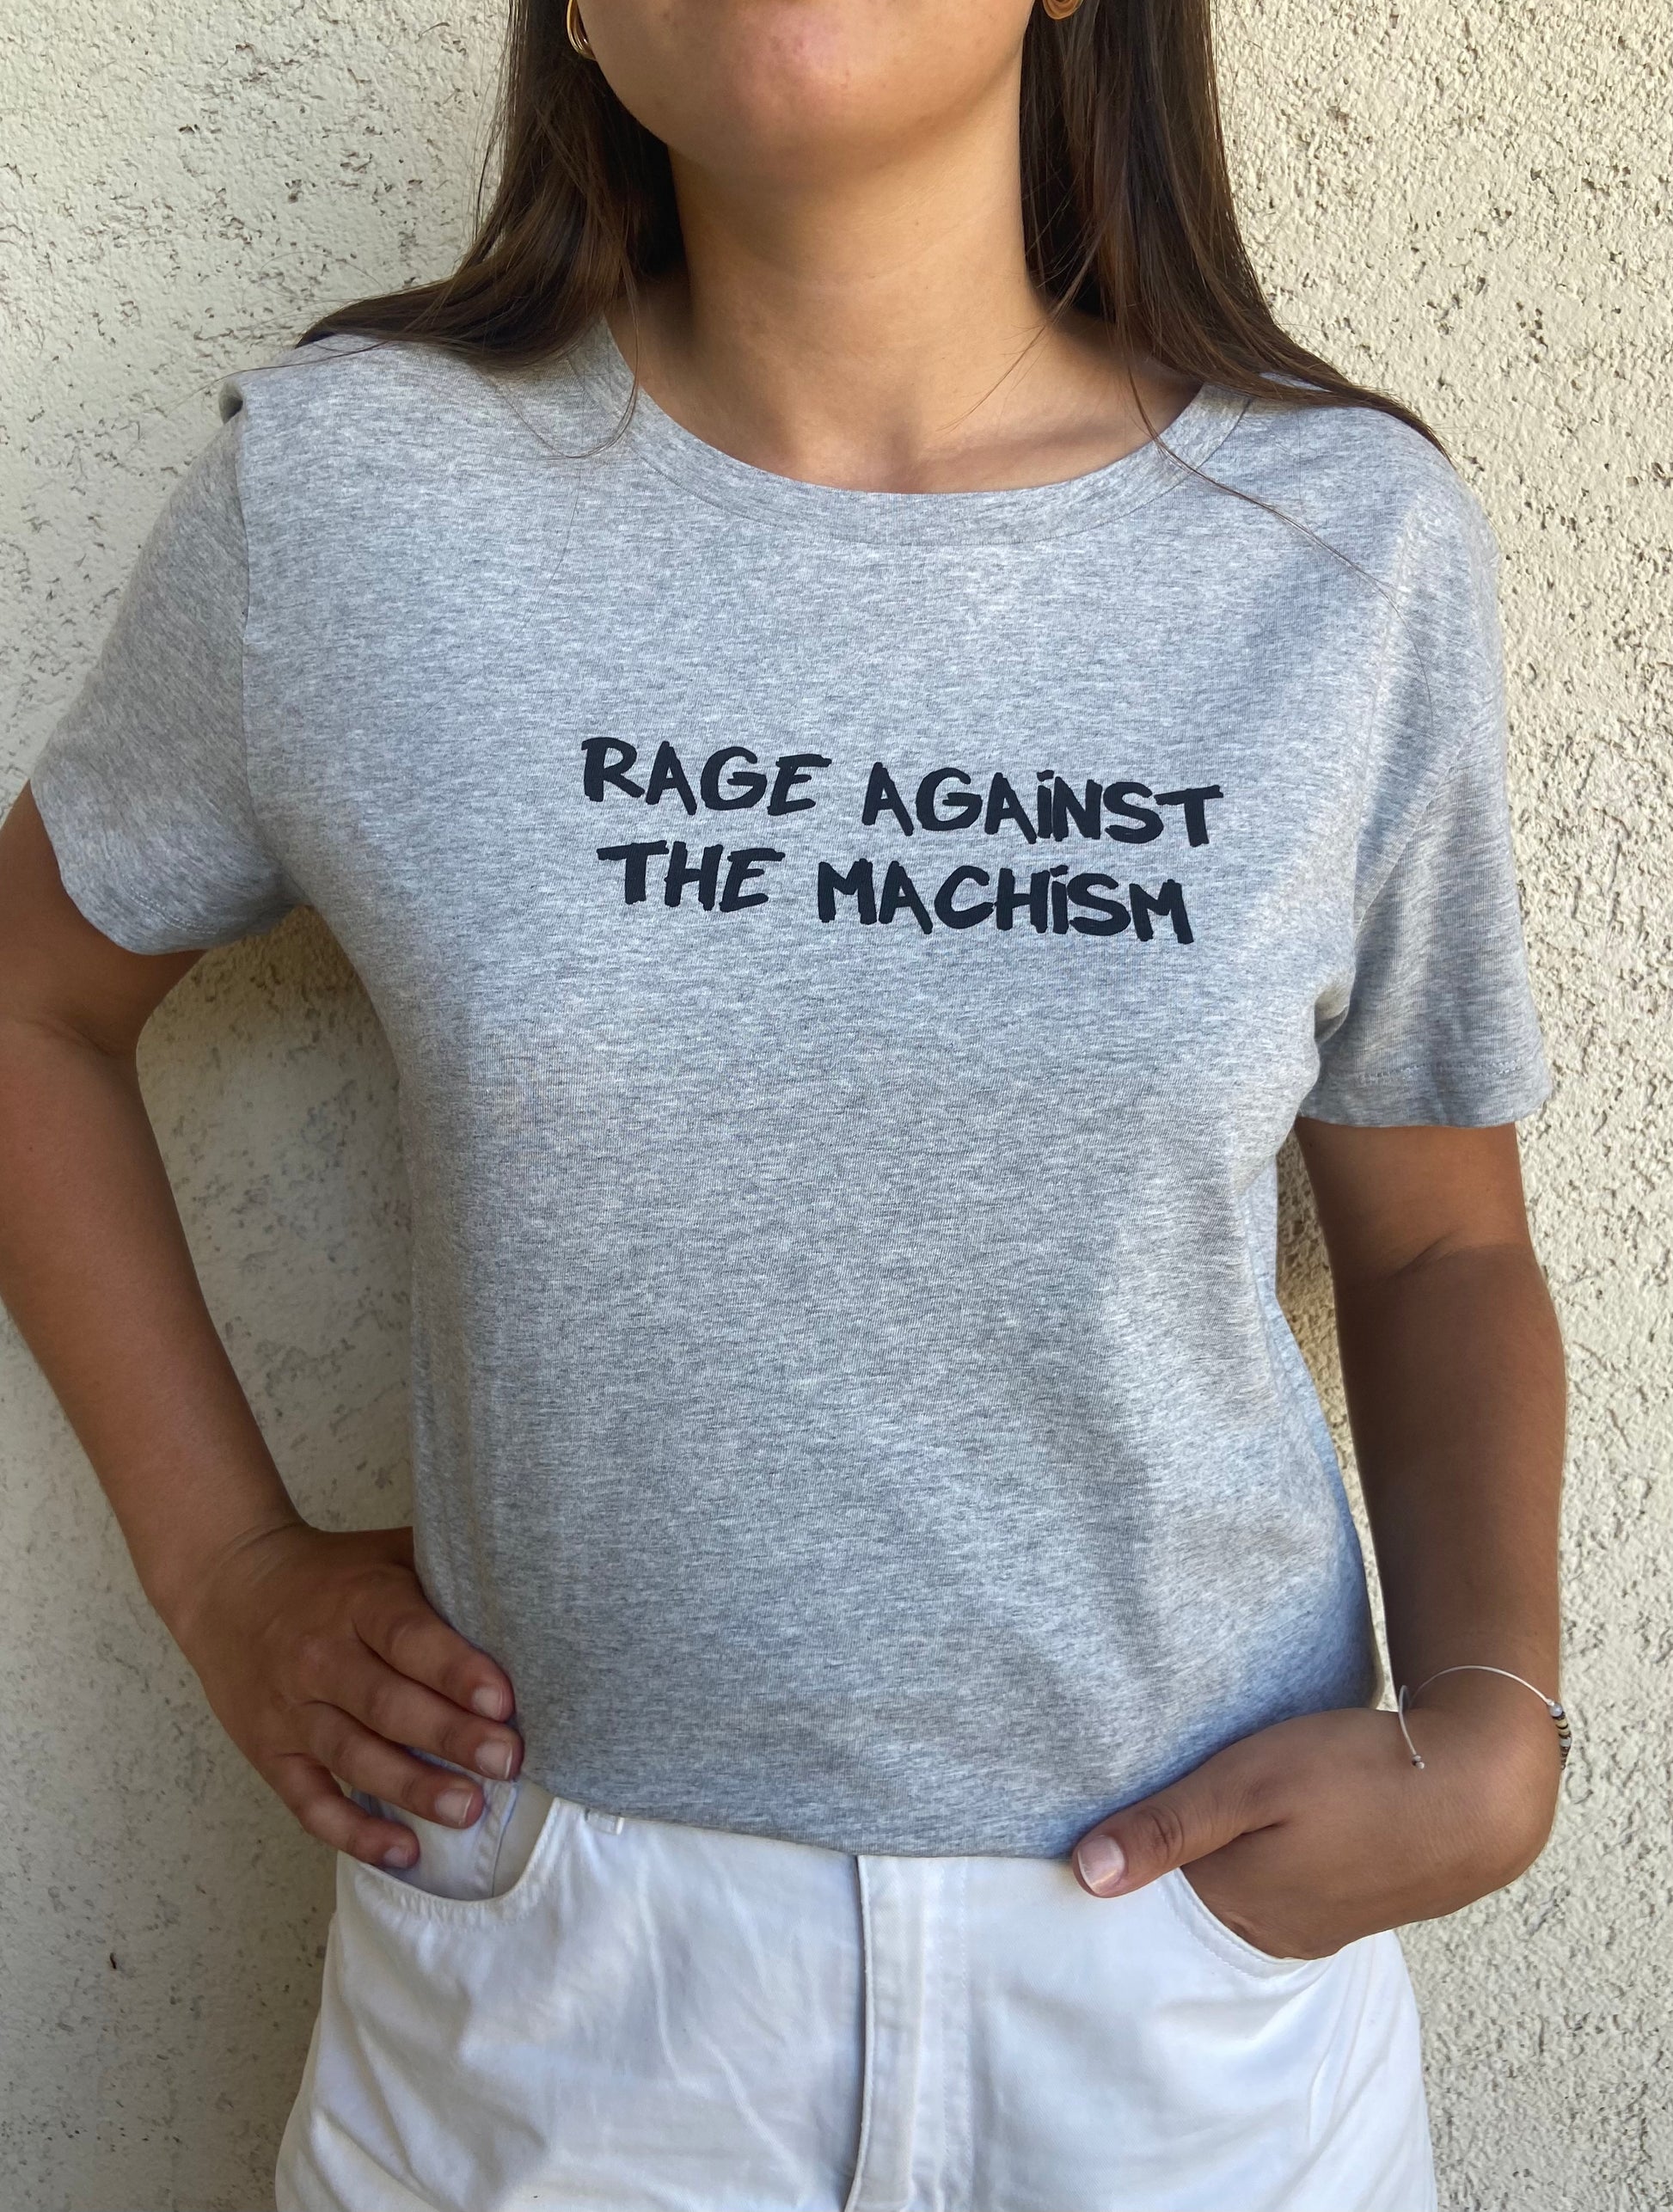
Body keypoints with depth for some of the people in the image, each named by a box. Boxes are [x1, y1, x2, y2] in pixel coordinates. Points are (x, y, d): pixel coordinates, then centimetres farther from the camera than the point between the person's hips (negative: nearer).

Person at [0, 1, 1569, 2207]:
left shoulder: (1354, 551, -7)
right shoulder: (338, 495, -10)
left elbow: (1442, 1244, 3)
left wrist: (1490, 1733, -12)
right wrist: (224, 1567, -1)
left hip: (1199, 1927, 2)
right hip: (555, 1939, 0)